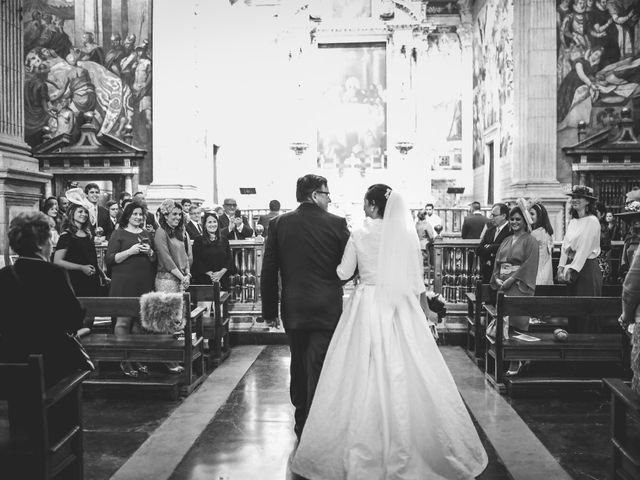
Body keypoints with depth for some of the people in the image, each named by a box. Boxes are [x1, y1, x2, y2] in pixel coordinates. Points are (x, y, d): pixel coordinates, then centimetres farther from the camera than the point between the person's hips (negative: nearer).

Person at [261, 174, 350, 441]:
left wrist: (269, 309, 7)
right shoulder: (336, 223, -7)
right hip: (327, 308, -3)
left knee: (299, 366, 20)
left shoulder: (279, 223, 0)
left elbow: (268, 271, 0)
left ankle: (301, 421, 33)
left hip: (292, 309, 3)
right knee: (319, 369, 3)